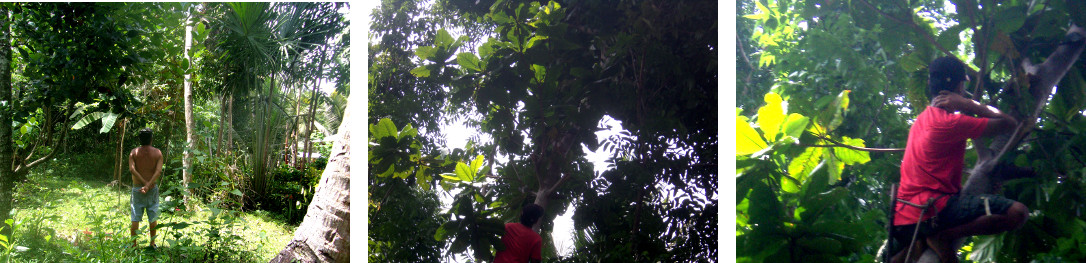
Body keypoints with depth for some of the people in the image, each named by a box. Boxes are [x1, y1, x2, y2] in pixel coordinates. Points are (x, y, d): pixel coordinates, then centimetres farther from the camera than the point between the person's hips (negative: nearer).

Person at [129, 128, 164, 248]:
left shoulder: (134, 152, -2)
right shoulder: (157, 153, -3)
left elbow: (132, 169, -13)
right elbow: (158, 171, -14)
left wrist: (144, 183, -14)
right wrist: (148, 185, -19)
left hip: (137, 188, 0)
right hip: (152, 189, 0)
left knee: (135, 218, 5)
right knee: (153, 218, 9)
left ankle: (134, 244, 6)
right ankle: (152, 243, 14)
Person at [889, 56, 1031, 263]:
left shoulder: (923, 118, 16)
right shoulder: (952, 122, -11)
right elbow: (1009, 123, -5)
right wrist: (968, 104, -4)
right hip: (933, 210, -9)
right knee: (1017, 212, -19)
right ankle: (944, 237, -15)